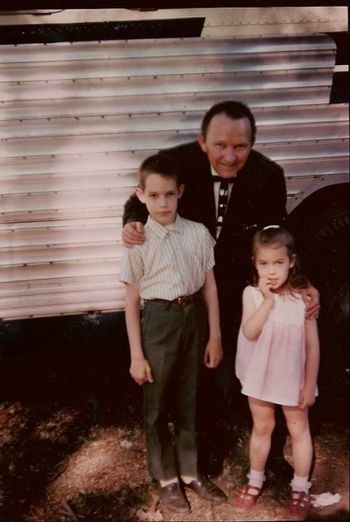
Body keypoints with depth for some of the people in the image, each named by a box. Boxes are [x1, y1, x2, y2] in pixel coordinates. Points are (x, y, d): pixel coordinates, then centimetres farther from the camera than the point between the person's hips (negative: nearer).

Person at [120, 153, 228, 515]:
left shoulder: (199, 233, -5)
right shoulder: (138, 243, -11)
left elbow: (209, 285, 2)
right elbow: (132, 303, -8)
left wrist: (215, 336, 4)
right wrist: (137, 355, -7)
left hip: (193, 317, 3)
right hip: (159, 321, -2)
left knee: (188, 402, 18)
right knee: (157, 406, 12)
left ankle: (189, 472, 37)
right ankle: (166, 478, 32)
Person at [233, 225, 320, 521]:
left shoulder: (303, 297, -17)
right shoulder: (252, 294, -14)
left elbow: (313, 346, -10)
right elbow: (250, 333, -25)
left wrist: (310, 385, -8)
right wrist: (268, 300, -29)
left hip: (293, 378, -1)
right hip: (260, 376, 1)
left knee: (299, 430, 14)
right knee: (261, 428, 19)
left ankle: (301, 490, 33)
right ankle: (255, 482, 39)